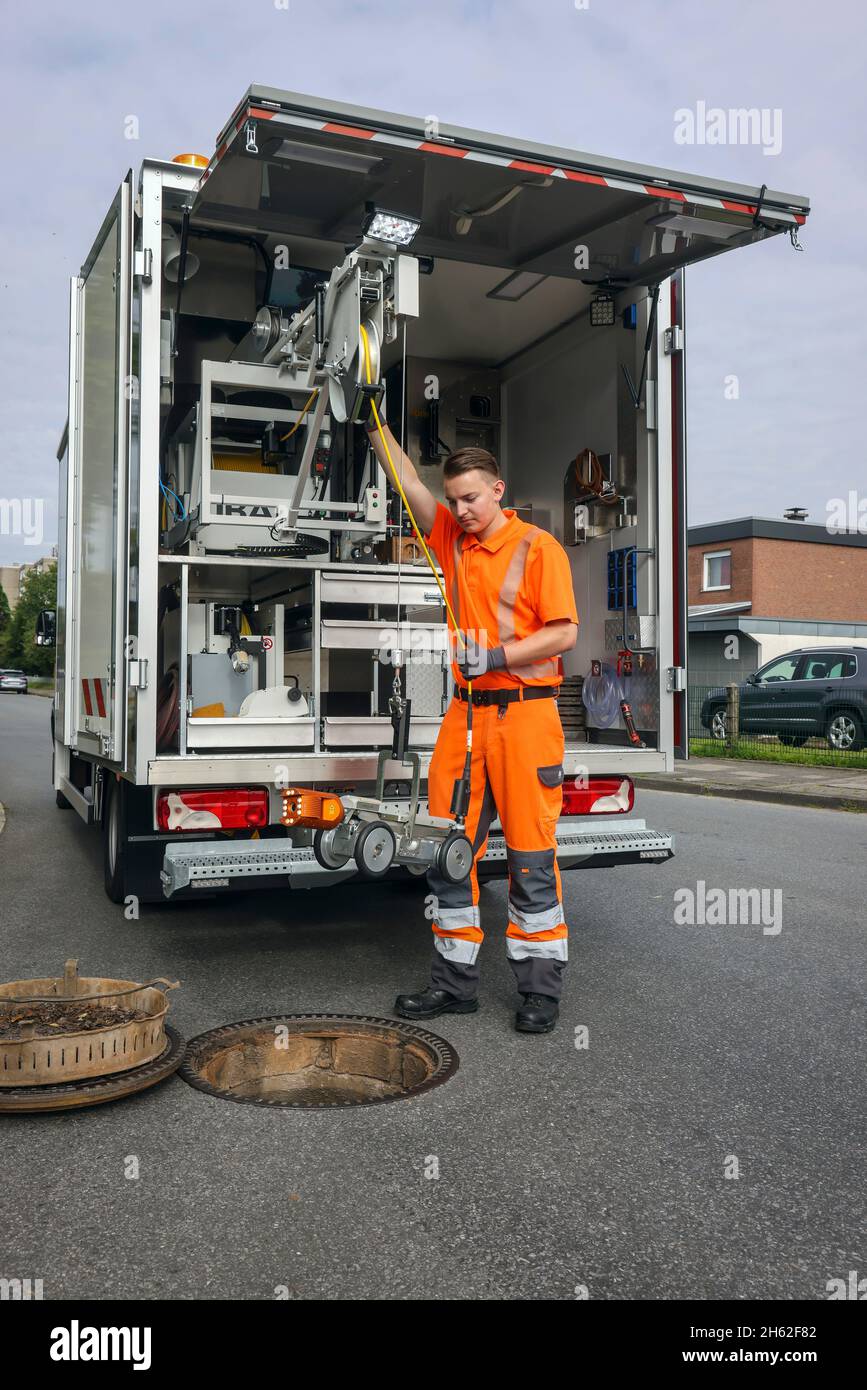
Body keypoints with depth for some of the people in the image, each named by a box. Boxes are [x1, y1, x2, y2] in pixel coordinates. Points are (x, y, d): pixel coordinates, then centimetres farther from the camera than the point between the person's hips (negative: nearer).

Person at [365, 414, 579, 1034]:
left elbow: (564, 632, -9)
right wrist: (376, 424, 12)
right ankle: (456, 981, 18)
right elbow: (409, 482, 17)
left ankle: (542, 987, 10)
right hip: (465, 713, 6)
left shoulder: (538, 547, -5)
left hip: (525, 713, -6)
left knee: (531, 856, -1)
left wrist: (499, 655, -18)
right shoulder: (451, 536, 13)